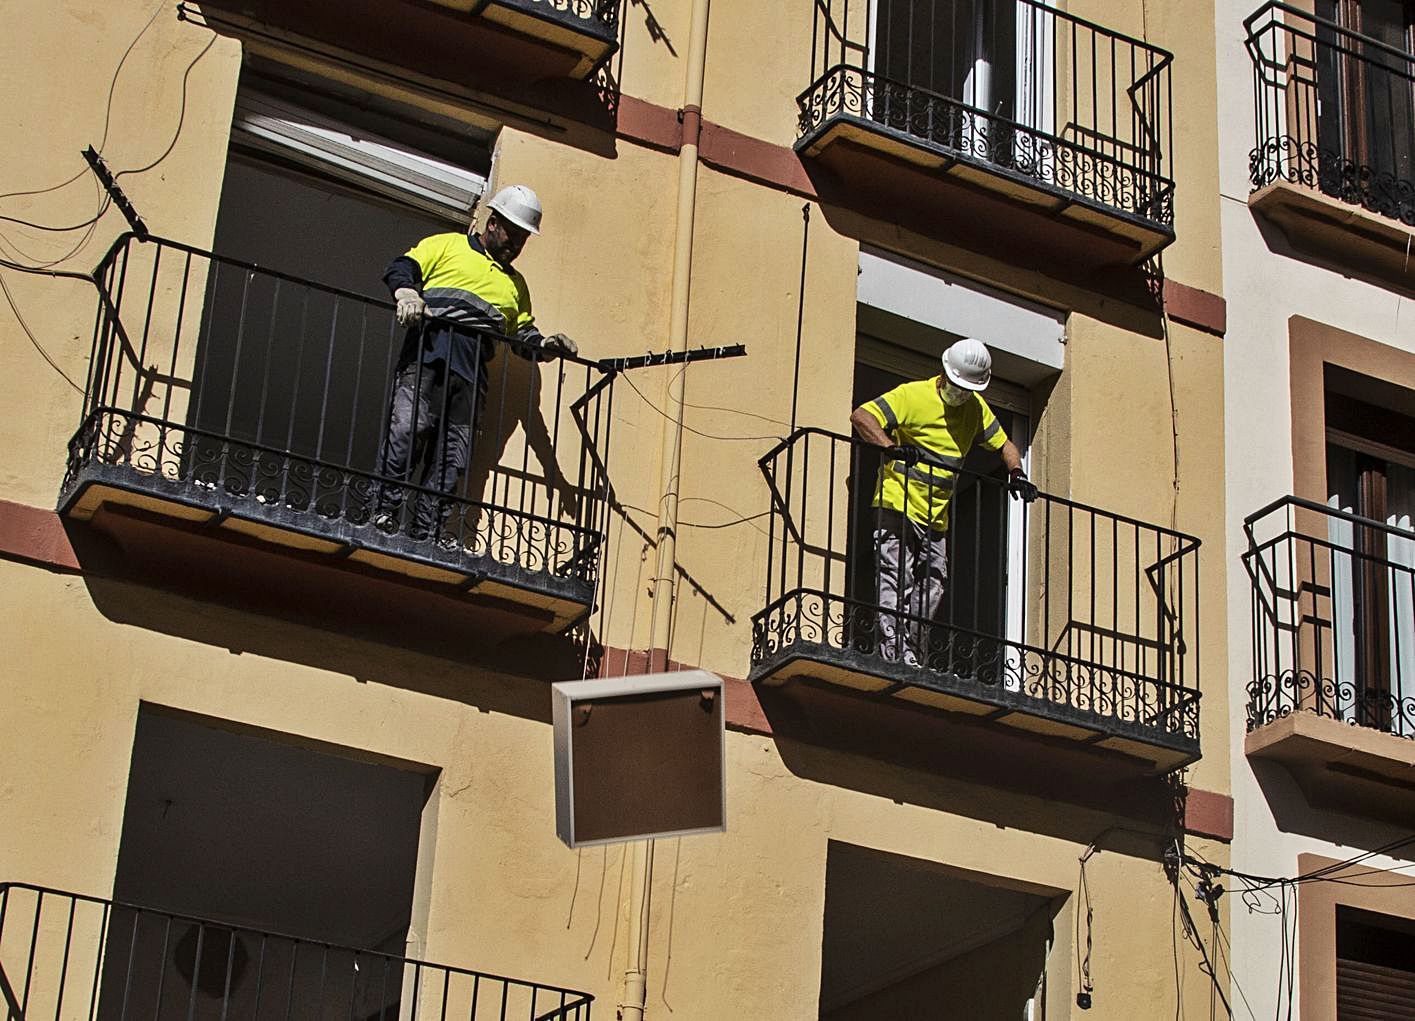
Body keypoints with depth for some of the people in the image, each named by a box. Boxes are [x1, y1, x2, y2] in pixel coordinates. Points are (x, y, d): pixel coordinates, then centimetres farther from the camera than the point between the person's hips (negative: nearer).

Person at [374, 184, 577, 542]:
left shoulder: (515, 284, 33)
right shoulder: (447, 246, 19)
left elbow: (524, 335, 29)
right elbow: (401, 268, 8)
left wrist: (546, 345, 6)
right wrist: (407, 293, -15)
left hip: (473, 370, 5)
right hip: (428, 352, -5)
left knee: (453, 454, -5)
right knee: (410, 426, -21)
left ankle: (425, 530, -6)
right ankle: (383, 509, -19)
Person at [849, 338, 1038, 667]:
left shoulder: (976, 408, 13)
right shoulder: (913, 395, -7)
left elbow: (1003, 445, 25)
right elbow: (861, 417, -15)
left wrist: (1016, 473, 4)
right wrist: (891, 447, -30)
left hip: (937, 517, 7)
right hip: (897, 506, -6)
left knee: (931, 588, 1)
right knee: (895, 581, -15)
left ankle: (912, 661, 6)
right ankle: (895, 657, -20)